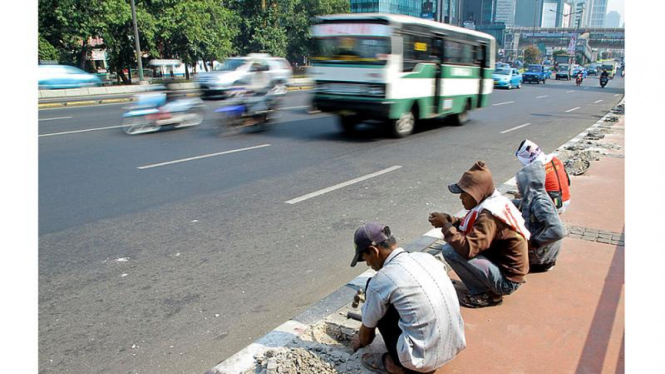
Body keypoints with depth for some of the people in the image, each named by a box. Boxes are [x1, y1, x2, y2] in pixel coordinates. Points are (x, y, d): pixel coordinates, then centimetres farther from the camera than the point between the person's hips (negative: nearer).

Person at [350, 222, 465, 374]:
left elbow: (367, 330, 6)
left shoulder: (381, 280, -12)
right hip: (456, 344, 7)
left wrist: (361, 341, 31)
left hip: (424, 359, -7)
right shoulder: (426, 257, 6)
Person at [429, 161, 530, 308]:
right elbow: (474, 226, 12)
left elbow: (467, 249, -35)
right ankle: (487, 287, 12)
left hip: (506, 280, -10)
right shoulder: (496, 201, 1)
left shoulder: (489, 216, -27)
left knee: (450, 251, -22)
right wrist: (449, 219, -5)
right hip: (509, 268, 10)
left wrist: (445, 225, -22)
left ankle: (486, 294, -6)